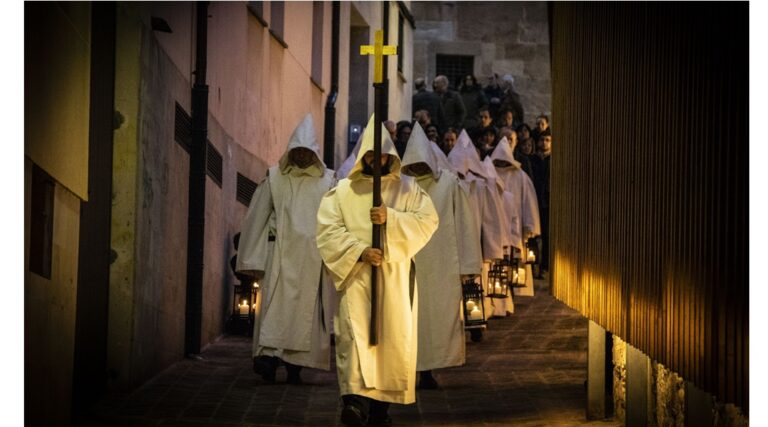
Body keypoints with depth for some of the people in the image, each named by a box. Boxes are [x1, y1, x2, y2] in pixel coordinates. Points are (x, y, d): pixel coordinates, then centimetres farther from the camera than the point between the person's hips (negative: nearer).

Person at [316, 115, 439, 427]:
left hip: (394, 275, 2)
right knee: (355, 332, -16)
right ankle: (355, 399, -28)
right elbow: (329, 229, -2)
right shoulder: (341, 191, 9)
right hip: (355, 273, -1)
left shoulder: (408, 188, 12)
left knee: (393, 336, 0)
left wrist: (391, 218, -14)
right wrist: (359, 250, -16)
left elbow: (428, 221, 0)